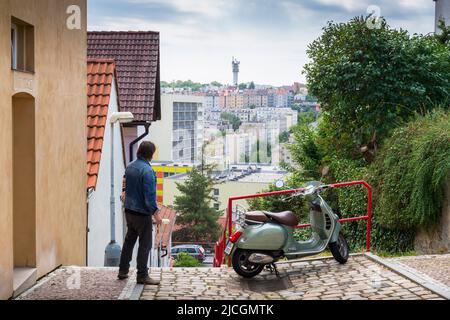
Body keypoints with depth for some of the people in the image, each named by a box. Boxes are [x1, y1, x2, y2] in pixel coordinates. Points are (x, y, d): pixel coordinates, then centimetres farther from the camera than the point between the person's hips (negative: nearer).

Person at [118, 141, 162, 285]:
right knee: (145, 244, 0)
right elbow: (150, 195, -22)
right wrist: (155, 212, -18)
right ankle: (142, 276, 3)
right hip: (142, 213, -8)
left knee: (129, 241, 19)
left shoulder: (130, 167, 6)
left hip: (129, 210, 8)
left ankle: (123, 271, 26)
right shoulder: (147, 170, -20)